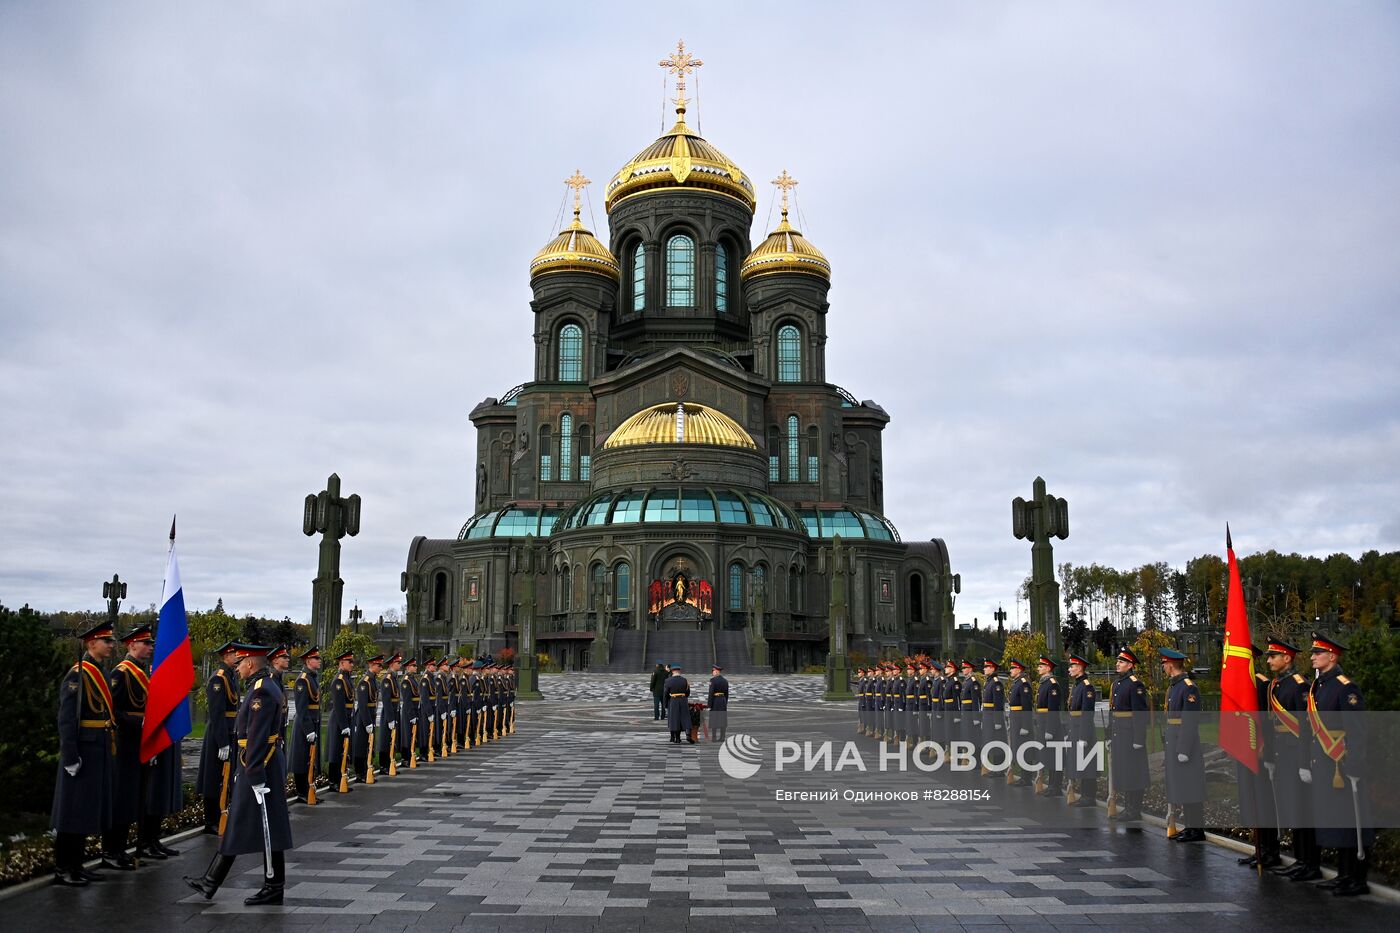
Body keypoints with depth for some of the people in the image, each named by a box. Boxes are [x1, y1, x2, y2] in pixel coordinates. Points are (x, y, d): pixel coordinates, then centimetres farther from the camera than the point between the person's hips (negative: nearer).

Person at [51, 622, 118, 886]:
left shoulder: (101, 674, 14)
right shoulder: (78, 675, -13)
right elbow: (66, 719, -18)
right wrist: (70, 757, -21)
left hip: (99, 753, 9)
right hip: (83, 752, -9)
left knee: (89, 812, 13)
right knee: (72, 812, -1)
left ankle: (76, 865, 21)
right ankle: (62, 869, 7)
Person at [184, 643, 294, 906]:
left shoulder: (261, 690, -19)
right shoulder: (266, 684, 13)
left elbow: (258, 737, -23)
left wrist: (255, 776, -23)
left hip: (260, 766, -10)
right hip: (254, 766, 11)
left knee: (268, 829, -1)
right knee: (235, 825, 16)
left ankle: (274, 889, 8)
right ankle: (211, 882, 25)